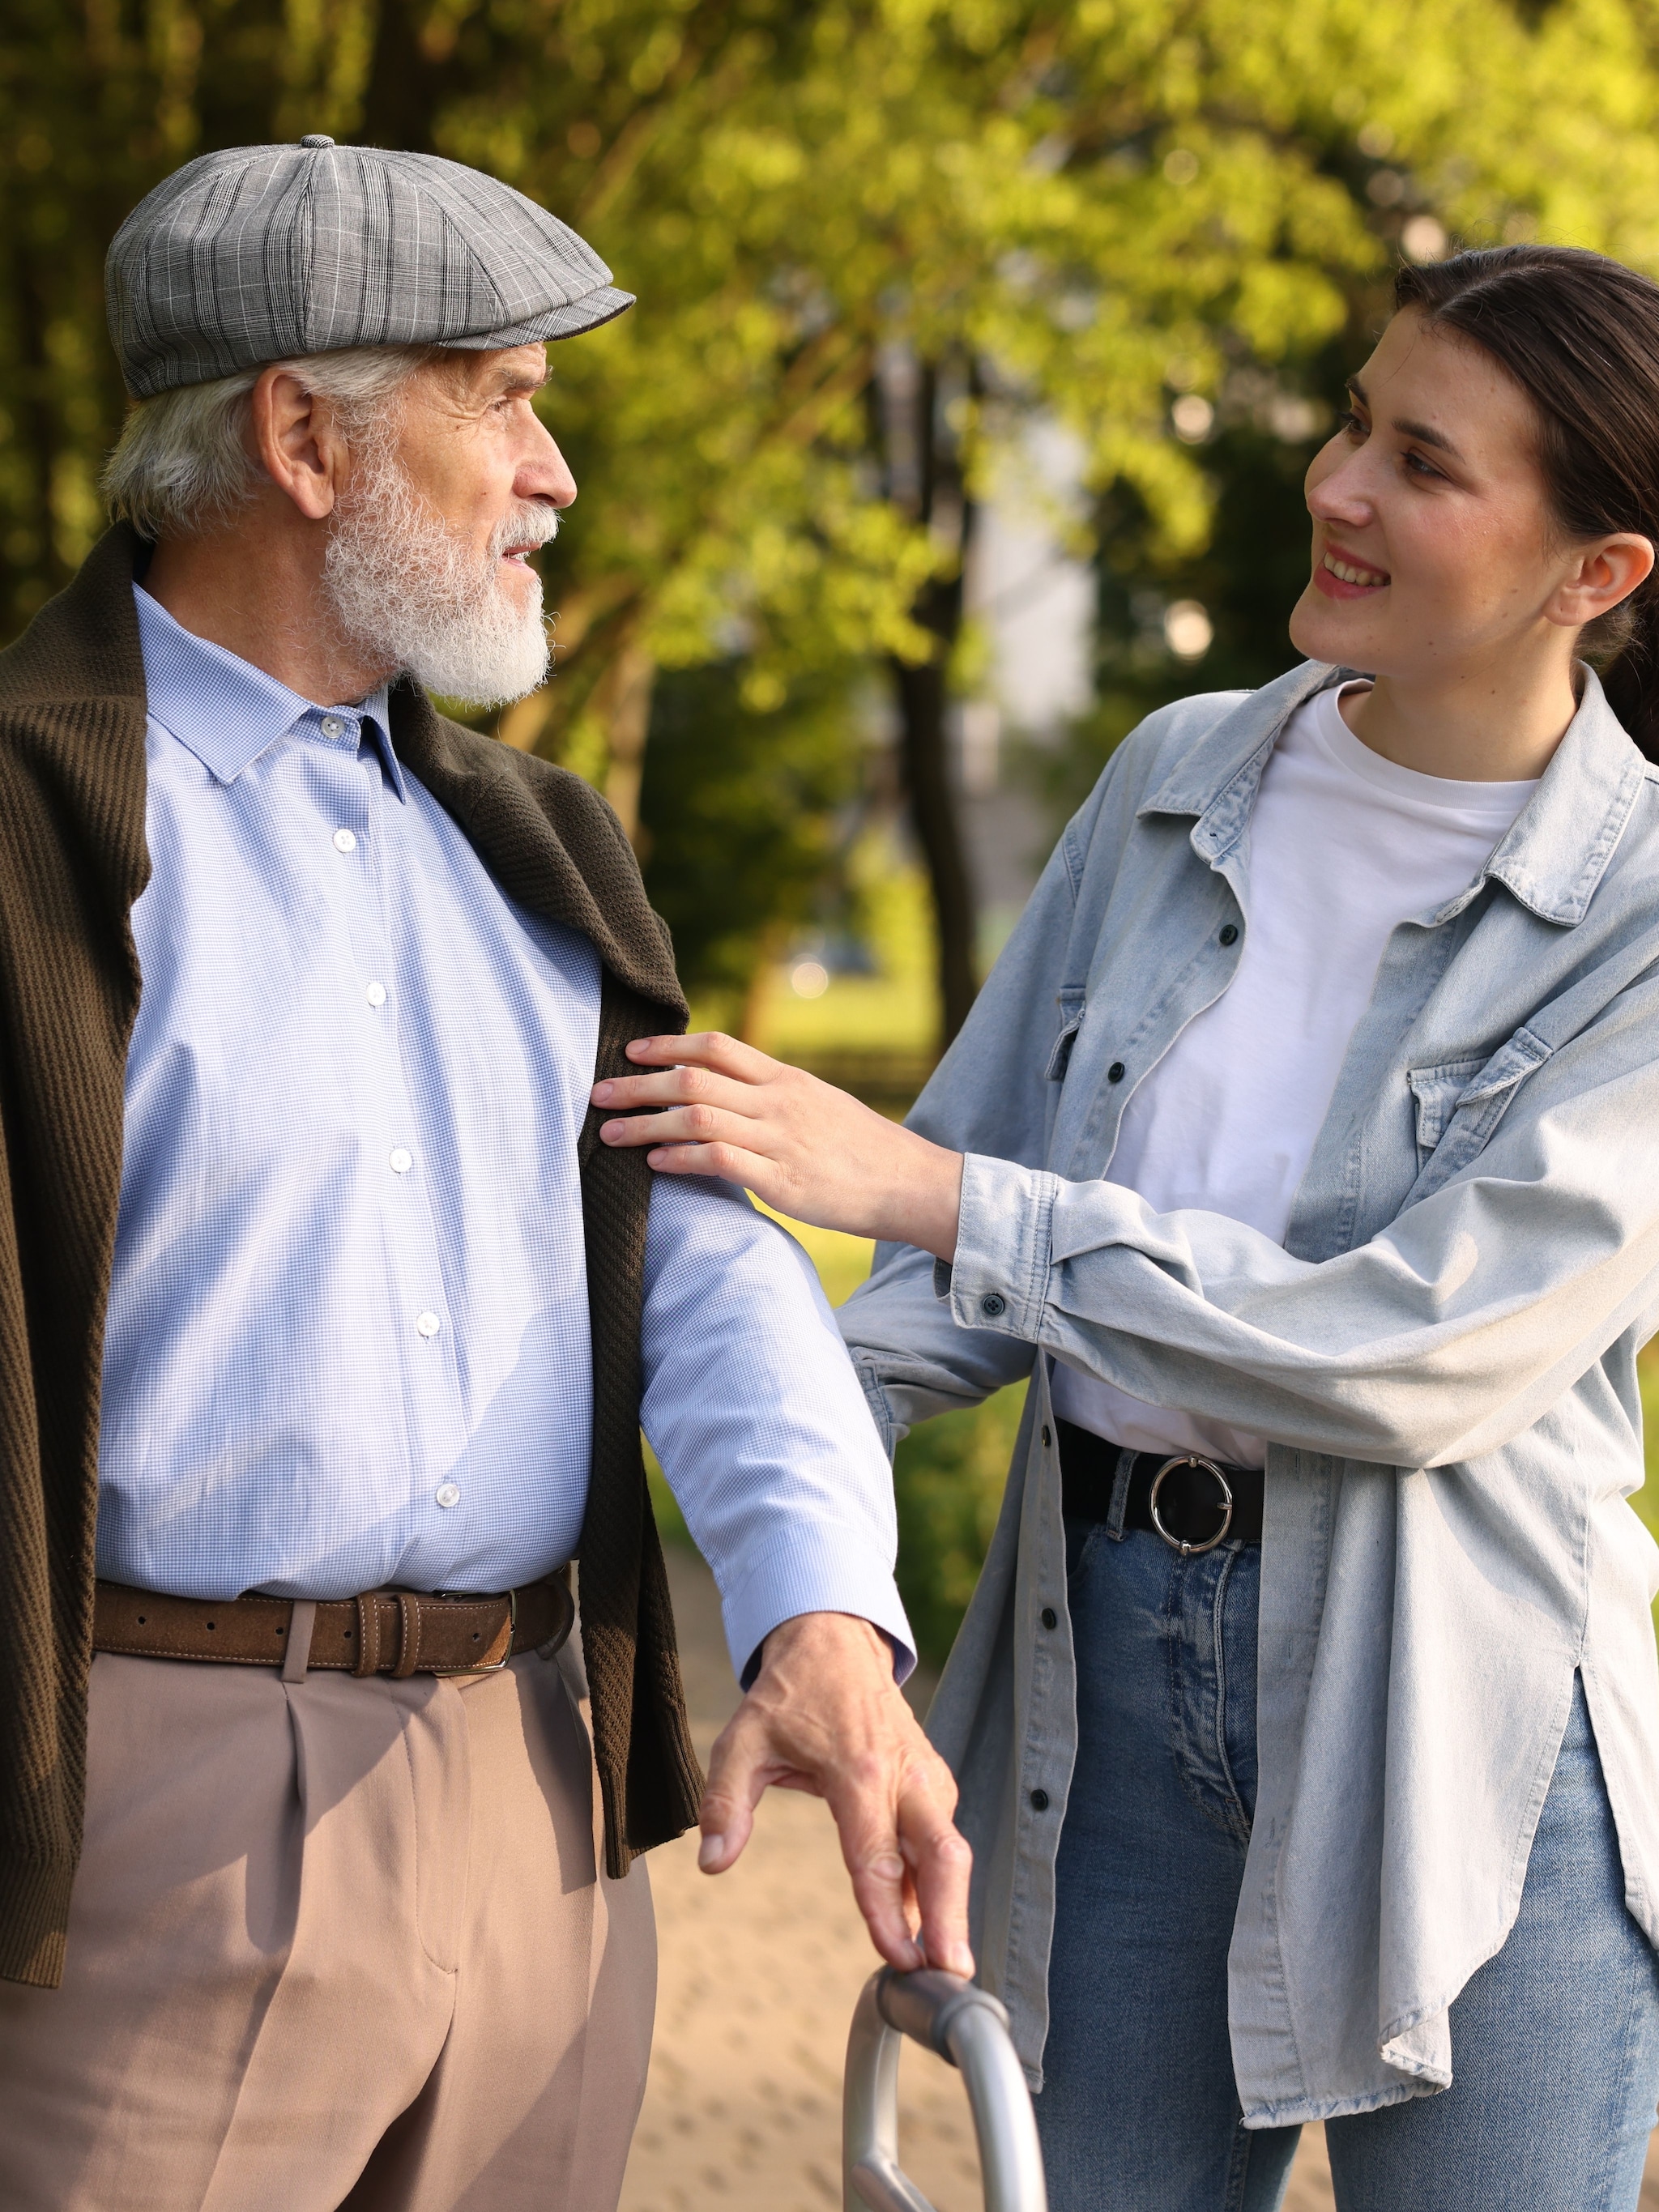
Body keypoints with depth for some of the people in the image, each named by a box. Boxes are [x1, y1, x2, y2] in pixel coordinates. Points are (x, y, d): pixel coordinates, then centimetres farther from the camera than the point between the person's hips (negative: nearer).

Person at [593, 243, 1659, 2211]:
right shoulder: (1179, 781, 5)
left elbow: (1422, 1349, -21)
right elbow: (982, 1223, 11)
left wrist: (923, 1189, -22)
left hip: (1465, 1726, -4)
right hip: (1110, 1666, 5)